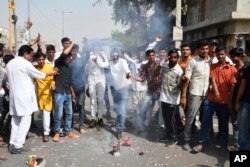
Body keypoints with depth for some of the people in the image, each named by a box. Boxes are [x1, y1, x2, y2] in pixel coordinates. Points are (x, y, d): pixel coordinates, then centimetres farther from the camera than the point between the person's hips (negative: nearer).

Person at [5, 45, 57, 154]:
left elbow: (8, 78, 20)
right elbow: (39, 75, -6)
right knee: (25, 121, -3)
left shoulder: (10, 63, 12)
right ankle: (17, 146, -3)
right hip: (24, 97, -8)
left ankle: (12, 144, 16)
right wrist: (51, 73, 9)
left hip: (14, 96, 8)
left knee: (15, 121, 14)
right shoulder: (25, 63, -12)